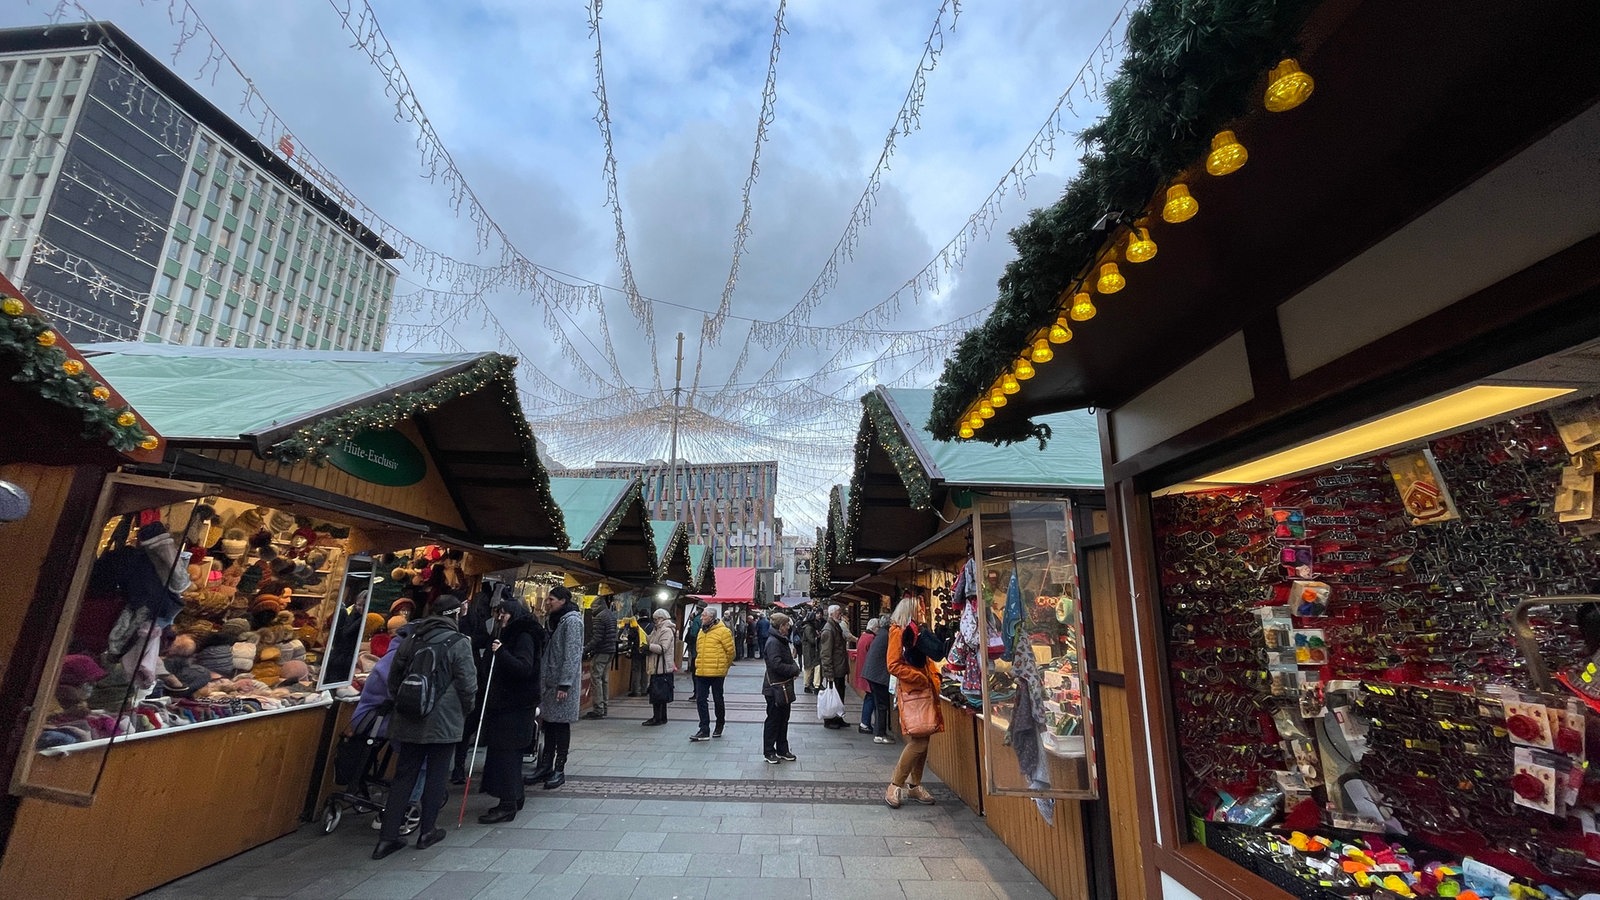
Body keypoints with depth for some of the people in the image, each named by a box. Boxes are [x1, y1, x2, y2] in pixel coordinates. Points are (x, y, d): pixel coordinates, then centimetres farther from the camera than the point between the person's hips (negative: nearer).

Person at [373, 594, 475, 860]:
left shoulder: (411, 640, 4)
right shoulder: (459, 643, -13)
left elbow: (393, 678, 12)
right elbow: (468, 686, -12)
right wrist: (462, 712, 7)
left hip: (409, 721, 5)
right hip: (444, 722, -5)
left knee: (403, 775, 14)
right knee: (437, 775, 10)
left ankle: (387, 837, 15)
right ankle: (427, 831, 20)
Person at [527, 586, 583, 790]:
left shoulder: (572, 621, -15)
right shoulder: (552, 620, 13)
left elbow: (572, 655, -20)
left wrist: (564, 684, -22)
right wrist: (541, 680, 16)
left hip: (562, 683, -8)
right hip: (547, 680, 8)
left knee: (561, 724, 1)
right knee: (549, 722, 14)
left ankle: (559, 770, 13)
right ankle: (546, 766, 25)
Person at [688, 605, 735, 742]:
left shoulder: (723, 631, -11)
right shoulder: (701, 632, 11)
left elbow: (730, 651, -7)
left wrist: (723, 667, 2)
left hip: (716, 673, -6)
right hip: (701, 673, 6)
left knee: (718, 700, 9)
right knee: (700, 701, 2)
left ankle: (719, 727, 27)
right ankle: (704, 731, 8)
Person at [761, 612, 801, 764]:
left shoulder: (782, 641, 12)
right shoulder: (773, 642, -20)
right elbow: (777, 665, -27)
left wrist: (794, 666, -3)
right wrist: (795, 669, -16)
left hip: (784, 688, 9)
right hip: (776, 688, -9)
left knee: (783, 719, 17)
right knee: (773, 720, 3)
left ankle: (782, 750, 28)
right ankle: (769, 752, 16)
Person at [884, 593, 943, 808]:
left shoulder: (917, 631, 17)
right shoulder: (898, 631, -9)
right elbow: (894, 665, -16)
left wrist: (934, 676, 6)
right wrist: (920, 678, -15)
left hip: (926, 691, 8)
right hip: (911, 692, -8)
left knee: (923, 740, 10)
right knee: (918, 741, -11)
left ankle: (915, 785, 22)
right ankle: (895, 786, 1)